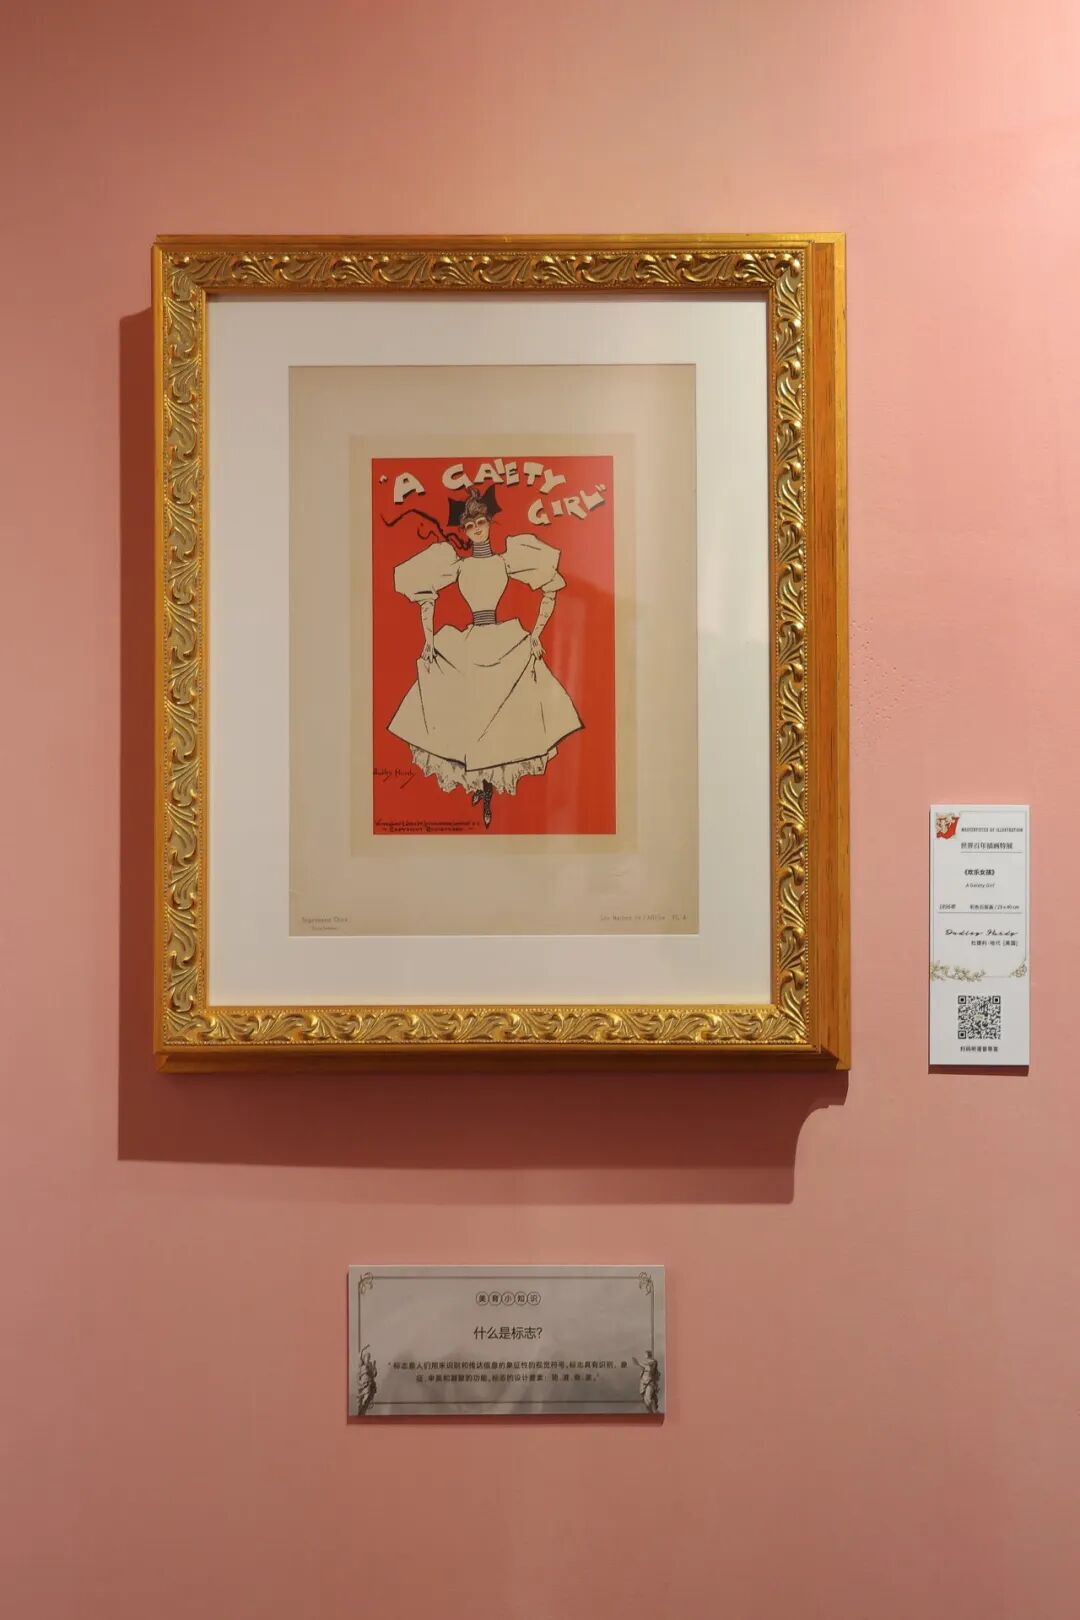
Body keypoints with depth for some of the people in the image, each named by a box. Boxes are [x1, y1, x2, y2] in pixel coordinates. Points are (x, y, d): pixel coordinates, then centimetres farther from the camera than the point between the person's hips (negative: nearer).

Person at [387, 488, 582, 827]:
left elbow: (549, 592, 5)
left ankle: (487, 789, 5)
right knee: (467, 717, -2)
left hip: (506, 644, -1)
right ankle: (480, 787, 10)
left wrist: (535, 635, -2)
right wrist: (428, 640, 2)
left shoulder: (506, 560, 5)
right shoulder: (457, 564, 8)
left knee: (503, 717, -4)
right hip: (466, 649, 1)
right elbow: (426, 598, 13)